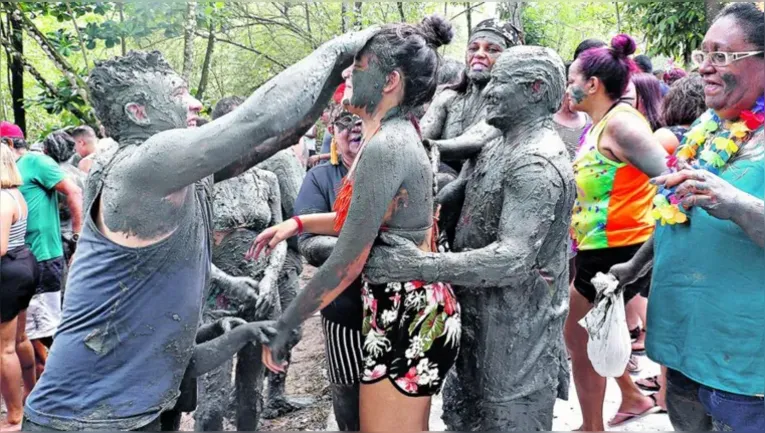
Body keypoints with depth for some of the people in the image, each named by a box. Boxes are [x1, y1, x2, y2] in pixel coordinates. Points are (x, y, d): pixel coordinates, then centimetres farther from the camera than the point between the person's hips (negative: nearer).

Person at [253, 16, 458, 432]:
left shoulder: (383, 147, -22)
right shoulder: (399, 136, 8)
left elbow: (346, 263, -22)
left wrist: (282, 325, -11)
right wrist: (298, 223, 11)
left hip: (405, 319, -10)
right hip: (408, 312, 10)